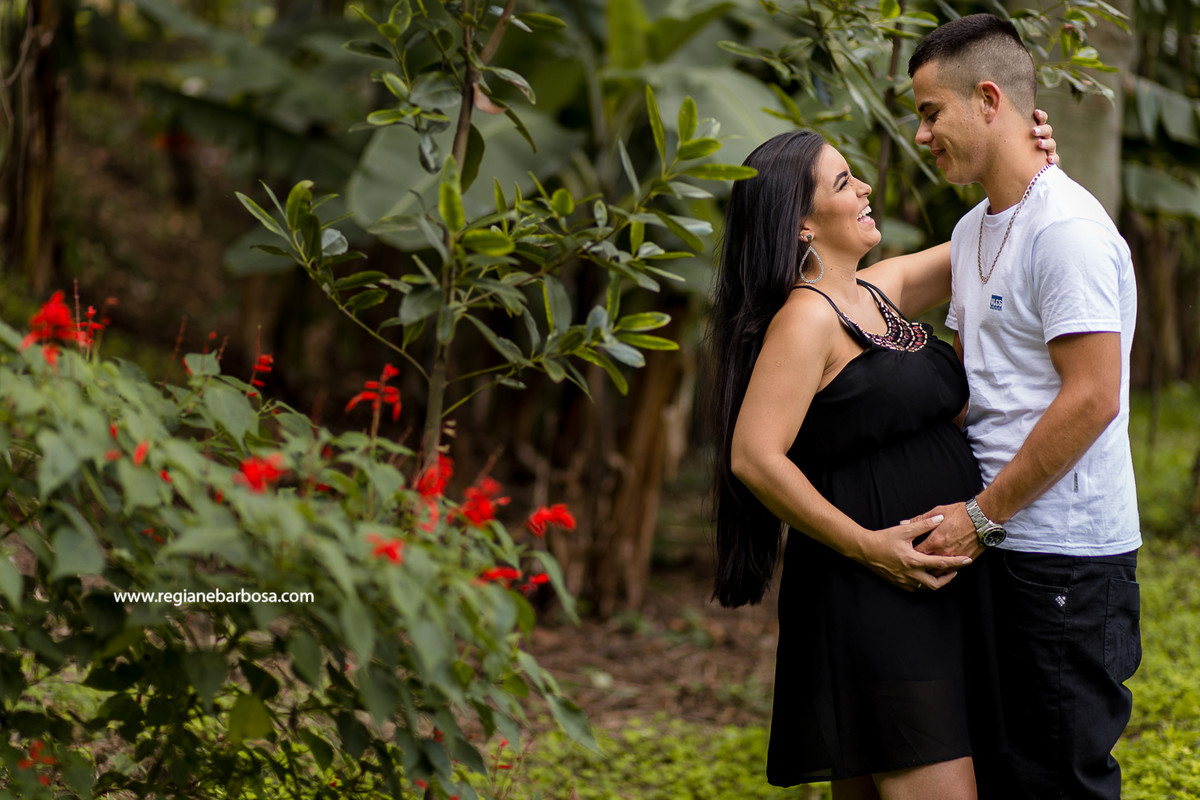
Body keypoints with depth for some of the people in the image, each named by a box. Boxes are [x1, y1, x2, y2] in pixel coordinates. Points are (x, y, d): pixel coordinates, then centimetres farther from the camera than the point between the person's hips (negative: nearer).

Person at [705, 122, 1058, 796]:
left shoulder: (878, 290, 13)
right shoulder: (806, 317, -12)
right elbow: (753, 457, -19)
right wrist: (867, 545, -18)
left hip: (932, 584, 9)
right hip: (870, 591, -9)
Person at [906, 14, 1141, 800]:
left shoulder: (1068, 229, -15)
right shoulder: (973, 232, 15)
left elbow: (1091, 400, -20)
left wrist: (982, 514, -15)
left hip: (1066, 555, -9)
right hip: (997, 544, 9)